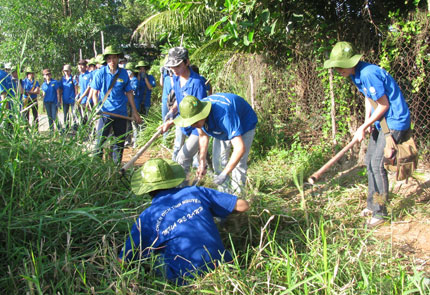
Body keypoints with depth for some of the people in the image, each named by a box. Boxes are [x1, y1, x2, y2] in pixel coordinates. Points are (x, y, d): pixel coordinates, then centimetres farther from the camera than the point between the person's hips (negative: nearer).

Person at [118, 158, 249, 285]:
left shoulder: (147, 217, -3)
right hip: (222, 265, 4)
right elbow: (242, 205, 8)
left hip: (189, 280, -3)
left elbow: (123, 260, 3)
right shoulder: (195, 191, 2)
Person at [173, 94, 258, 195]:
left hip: (244, 125, -6)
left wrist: (225, 173, -48)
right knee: (218, 160, 3)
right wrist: (202, 163, -11)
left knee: (239, 164, -10)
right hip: (222, 130, 6)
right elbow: (203, 136, -6)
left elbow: (240, 148, -52)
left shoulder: (224, 116, -48)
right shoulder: (196, 111, -26)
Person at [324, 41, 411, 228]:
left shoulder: (368, 74, -27)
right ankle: (373, 205, 25)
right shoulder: (356, 75, 4)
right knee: (370, 161, 13)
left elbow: (384, 105, -21)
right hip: (381, 122, 10)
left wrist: (363, 127, -14)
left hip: (394, 122, -10)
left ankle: (380, 212, 1)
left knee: (378, 165, -10)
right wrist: (367, 122, 3)